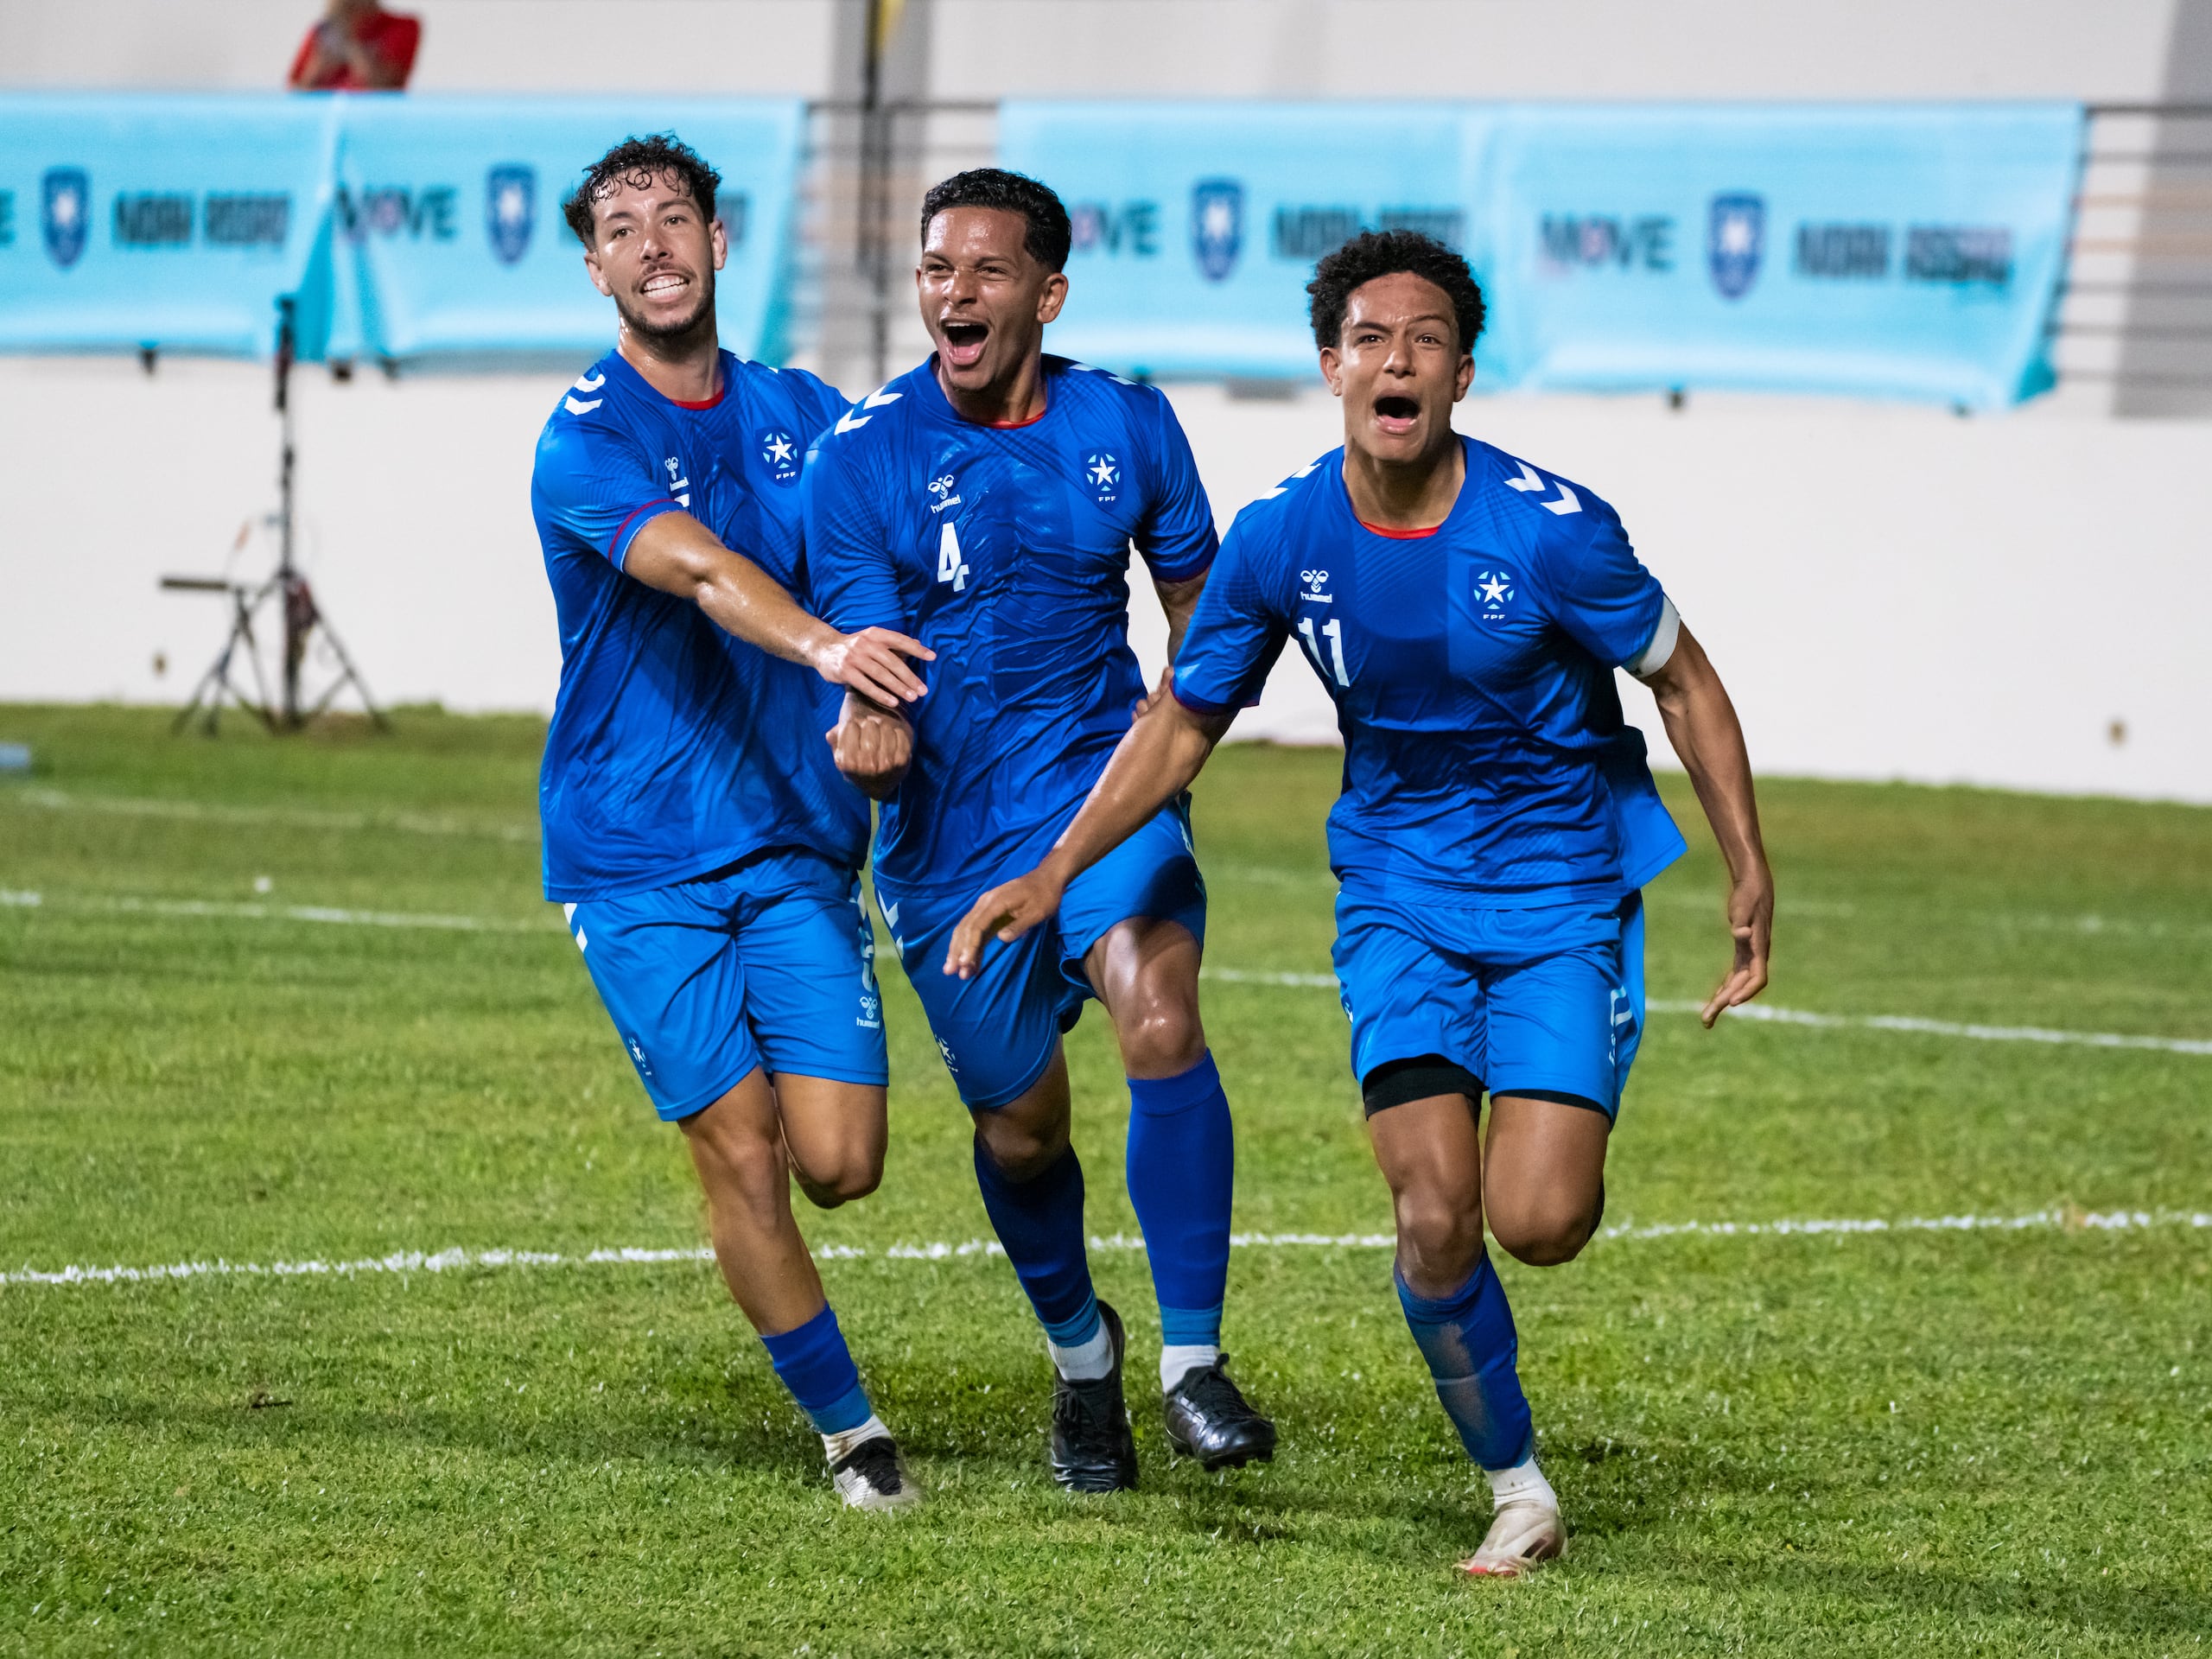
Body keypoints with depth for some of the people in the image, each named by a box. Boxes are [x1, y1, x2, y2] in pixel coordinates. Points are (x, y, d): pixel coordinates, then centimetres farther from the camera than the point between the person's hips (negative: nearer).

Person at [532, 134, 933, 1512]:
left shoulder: (804, 415, 8)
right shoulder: (587, 440, -8)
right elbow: (695, 568, -26)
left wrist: (885, 703, -5)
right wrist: (821, 647, -44)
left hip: (798, 844, 3)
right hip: (639, 866, -3)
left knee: (840, 1163, -8)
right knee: (743, 1159, -6)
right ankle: (850, 1429, 9)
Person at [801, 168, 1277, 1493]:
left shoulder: (1129, 428, -1)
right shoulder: (861, 457, -8)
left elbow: (1197, 592, 16)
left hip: (1102, 781, 0)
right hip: (949, 826, 0)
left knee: (1160, 1020, -27)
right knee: (1020, 1125, 8)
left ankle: (1193, 1360, -19)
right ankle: (1079, 1350, 39)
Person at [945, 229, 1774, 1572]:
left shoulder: (1548, 529, -18)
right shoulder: (1283, 539, -9)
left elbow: (1685, 683, -4)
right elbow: (1182, 725, 5)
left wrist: (1751, 875, -9)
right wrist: (1052, 875, -2)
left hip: (1565, 892, -2)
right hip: (1401, 893, 2)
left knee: (1534, 1223, -17)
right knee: (1436, 1222, -12)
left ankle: (1563, 1154, 22)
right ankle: (1518, 1489, 10)